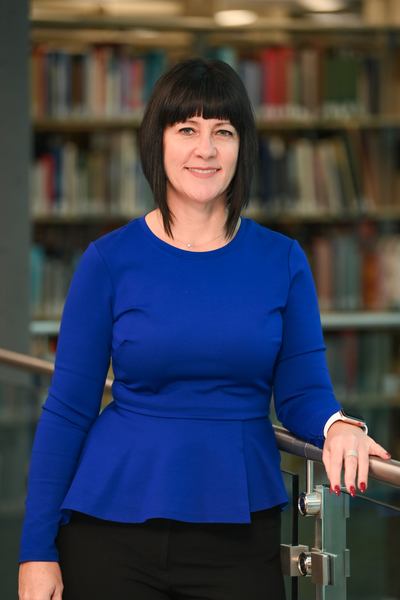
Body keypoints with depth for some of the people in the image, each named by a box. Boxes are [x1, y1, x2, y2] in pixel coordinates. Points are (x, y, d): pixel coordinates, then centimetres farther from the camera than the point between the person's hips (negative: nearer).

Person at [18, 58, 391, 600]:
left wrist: (336, 427, -21)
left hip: (240, 531, 2)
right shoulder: (110, 261, -2)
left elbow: (303, 391, 4)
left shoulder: (282, 261, 3)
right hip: (113, 529, -1)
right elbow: (67, 408, -1)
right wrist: (37, 548, -4)